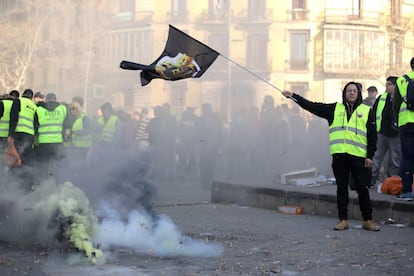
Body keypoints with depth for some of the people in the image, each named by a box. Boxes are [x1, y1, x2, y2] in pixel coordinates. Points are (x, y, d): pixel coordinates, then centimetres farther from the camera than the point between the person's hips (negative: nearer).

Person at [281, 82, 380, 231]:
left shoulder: (367, 111, 9)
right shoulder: (335, 109, 14)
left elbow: (372, 135, 7)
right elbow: (313, 106, 12)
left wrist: (370, 156, -1)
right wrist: (294, 96, 7)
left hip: (359, 156, -2)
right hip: (339, 155, 2)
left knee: (362, 188, -1)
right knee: (341, 188, 5)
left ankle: (368, 220, 7)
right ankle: (343, 220, 11)